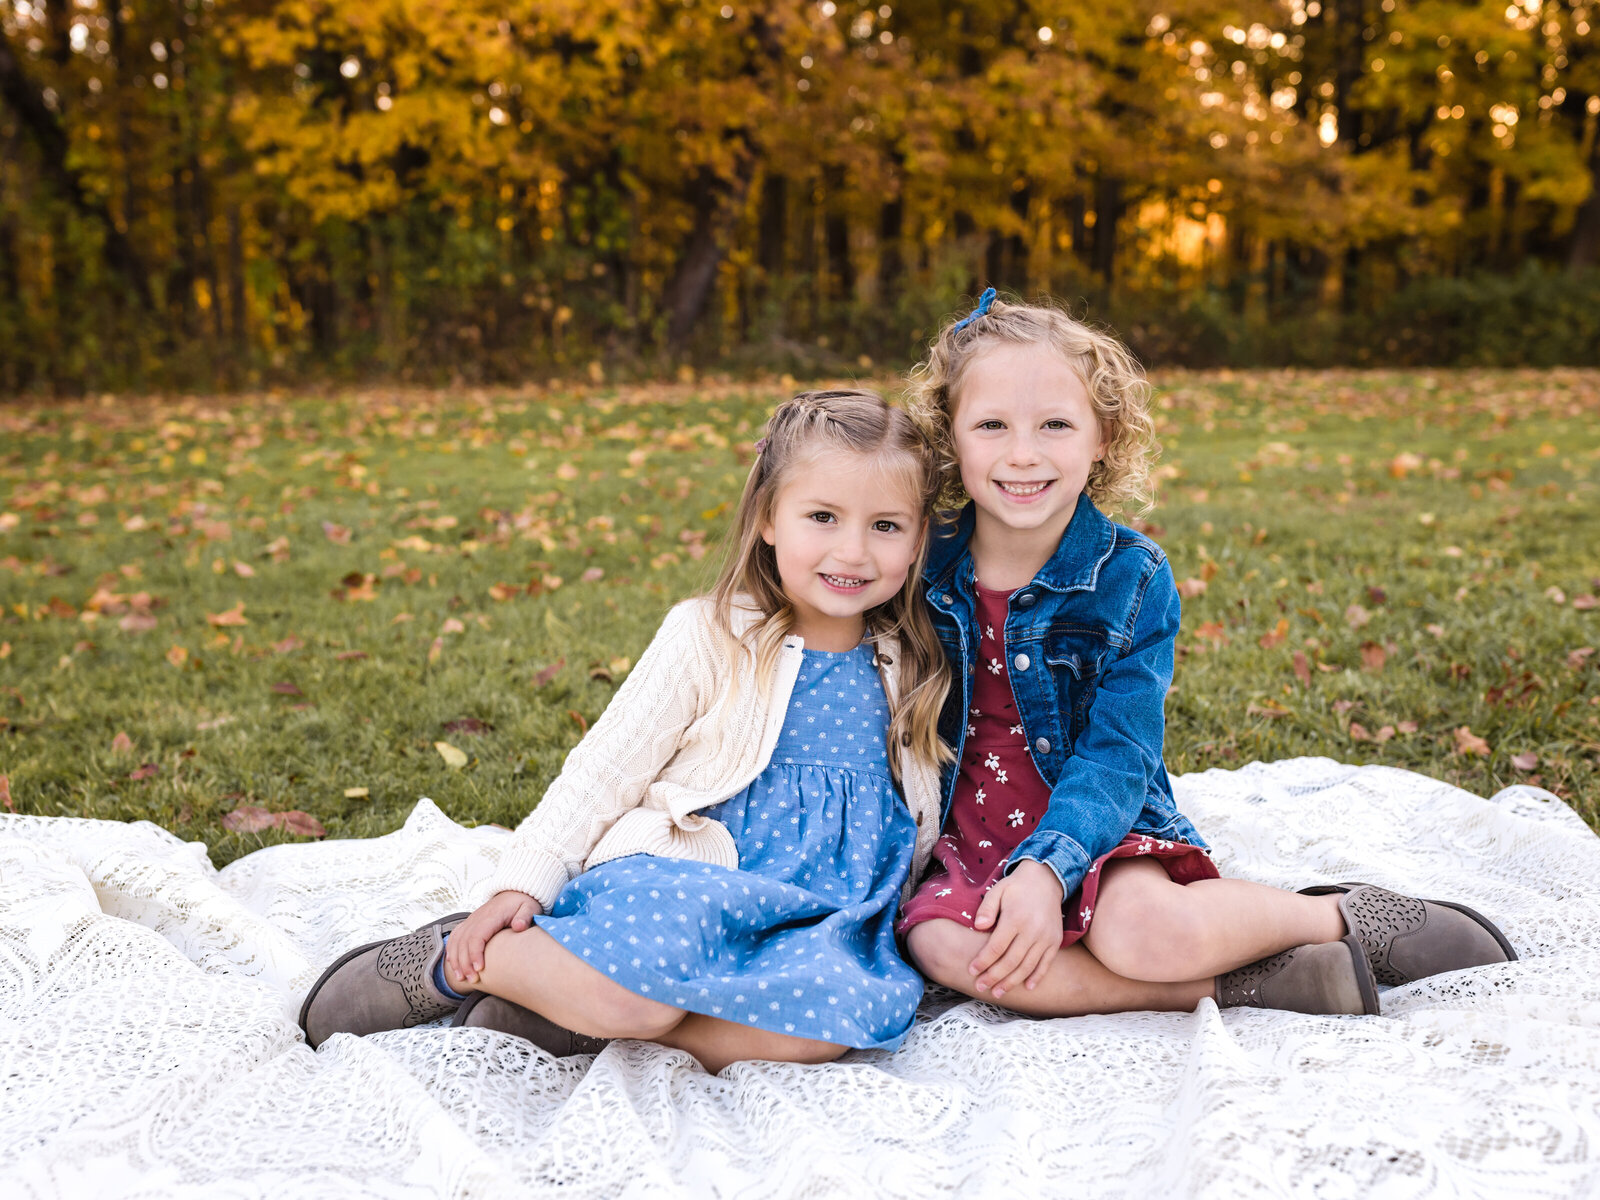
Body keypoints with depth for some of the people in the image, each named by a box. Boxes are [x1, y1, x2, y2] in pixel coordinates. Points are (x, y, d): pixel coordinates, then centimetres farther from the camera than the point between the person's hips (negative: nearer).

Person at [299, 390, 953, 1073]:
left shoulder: (911, 671, 9)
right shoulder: (708, 638, -3)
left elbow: (917, 819, 22)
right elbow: (603, 772, -1)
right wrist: (520, 889, -9)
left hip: (811, 921, 3)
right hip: (678, 881, -3)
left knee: (835, 1015, -33)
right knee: (644, 975, -37)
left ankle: (568, 1019, -20)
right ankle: (445, 963, -7)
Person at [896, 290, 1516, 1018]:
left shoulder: (1132, 578, -7)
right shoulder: (924, 570, -3)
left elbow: (1115, 756, -12)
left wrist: (1046, 868, -28)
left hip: (1094, 831, -2)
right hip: (966, 844, 2)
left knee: (1144, 929, -34)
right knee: (940, 944, -31)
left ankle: (1350, 917, -5)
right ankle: (1230, 984, -20)